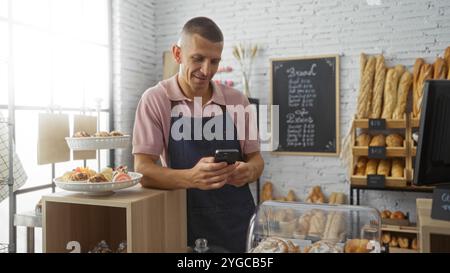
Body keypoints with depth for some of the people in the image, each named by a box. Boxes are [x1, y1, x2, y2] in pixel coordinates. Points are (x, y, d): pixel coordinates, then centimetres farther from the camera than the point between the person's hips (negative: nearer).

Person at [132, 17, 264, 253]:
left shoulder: (237, 100, 0)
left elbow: (255, 159, 6)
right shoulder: (155, 99, -8)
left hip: (238, 221, 3)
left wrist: (248, 171, -17)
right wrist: (191, 177, -30)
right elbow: (143, 170, -13)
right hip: (187, 222, -2)